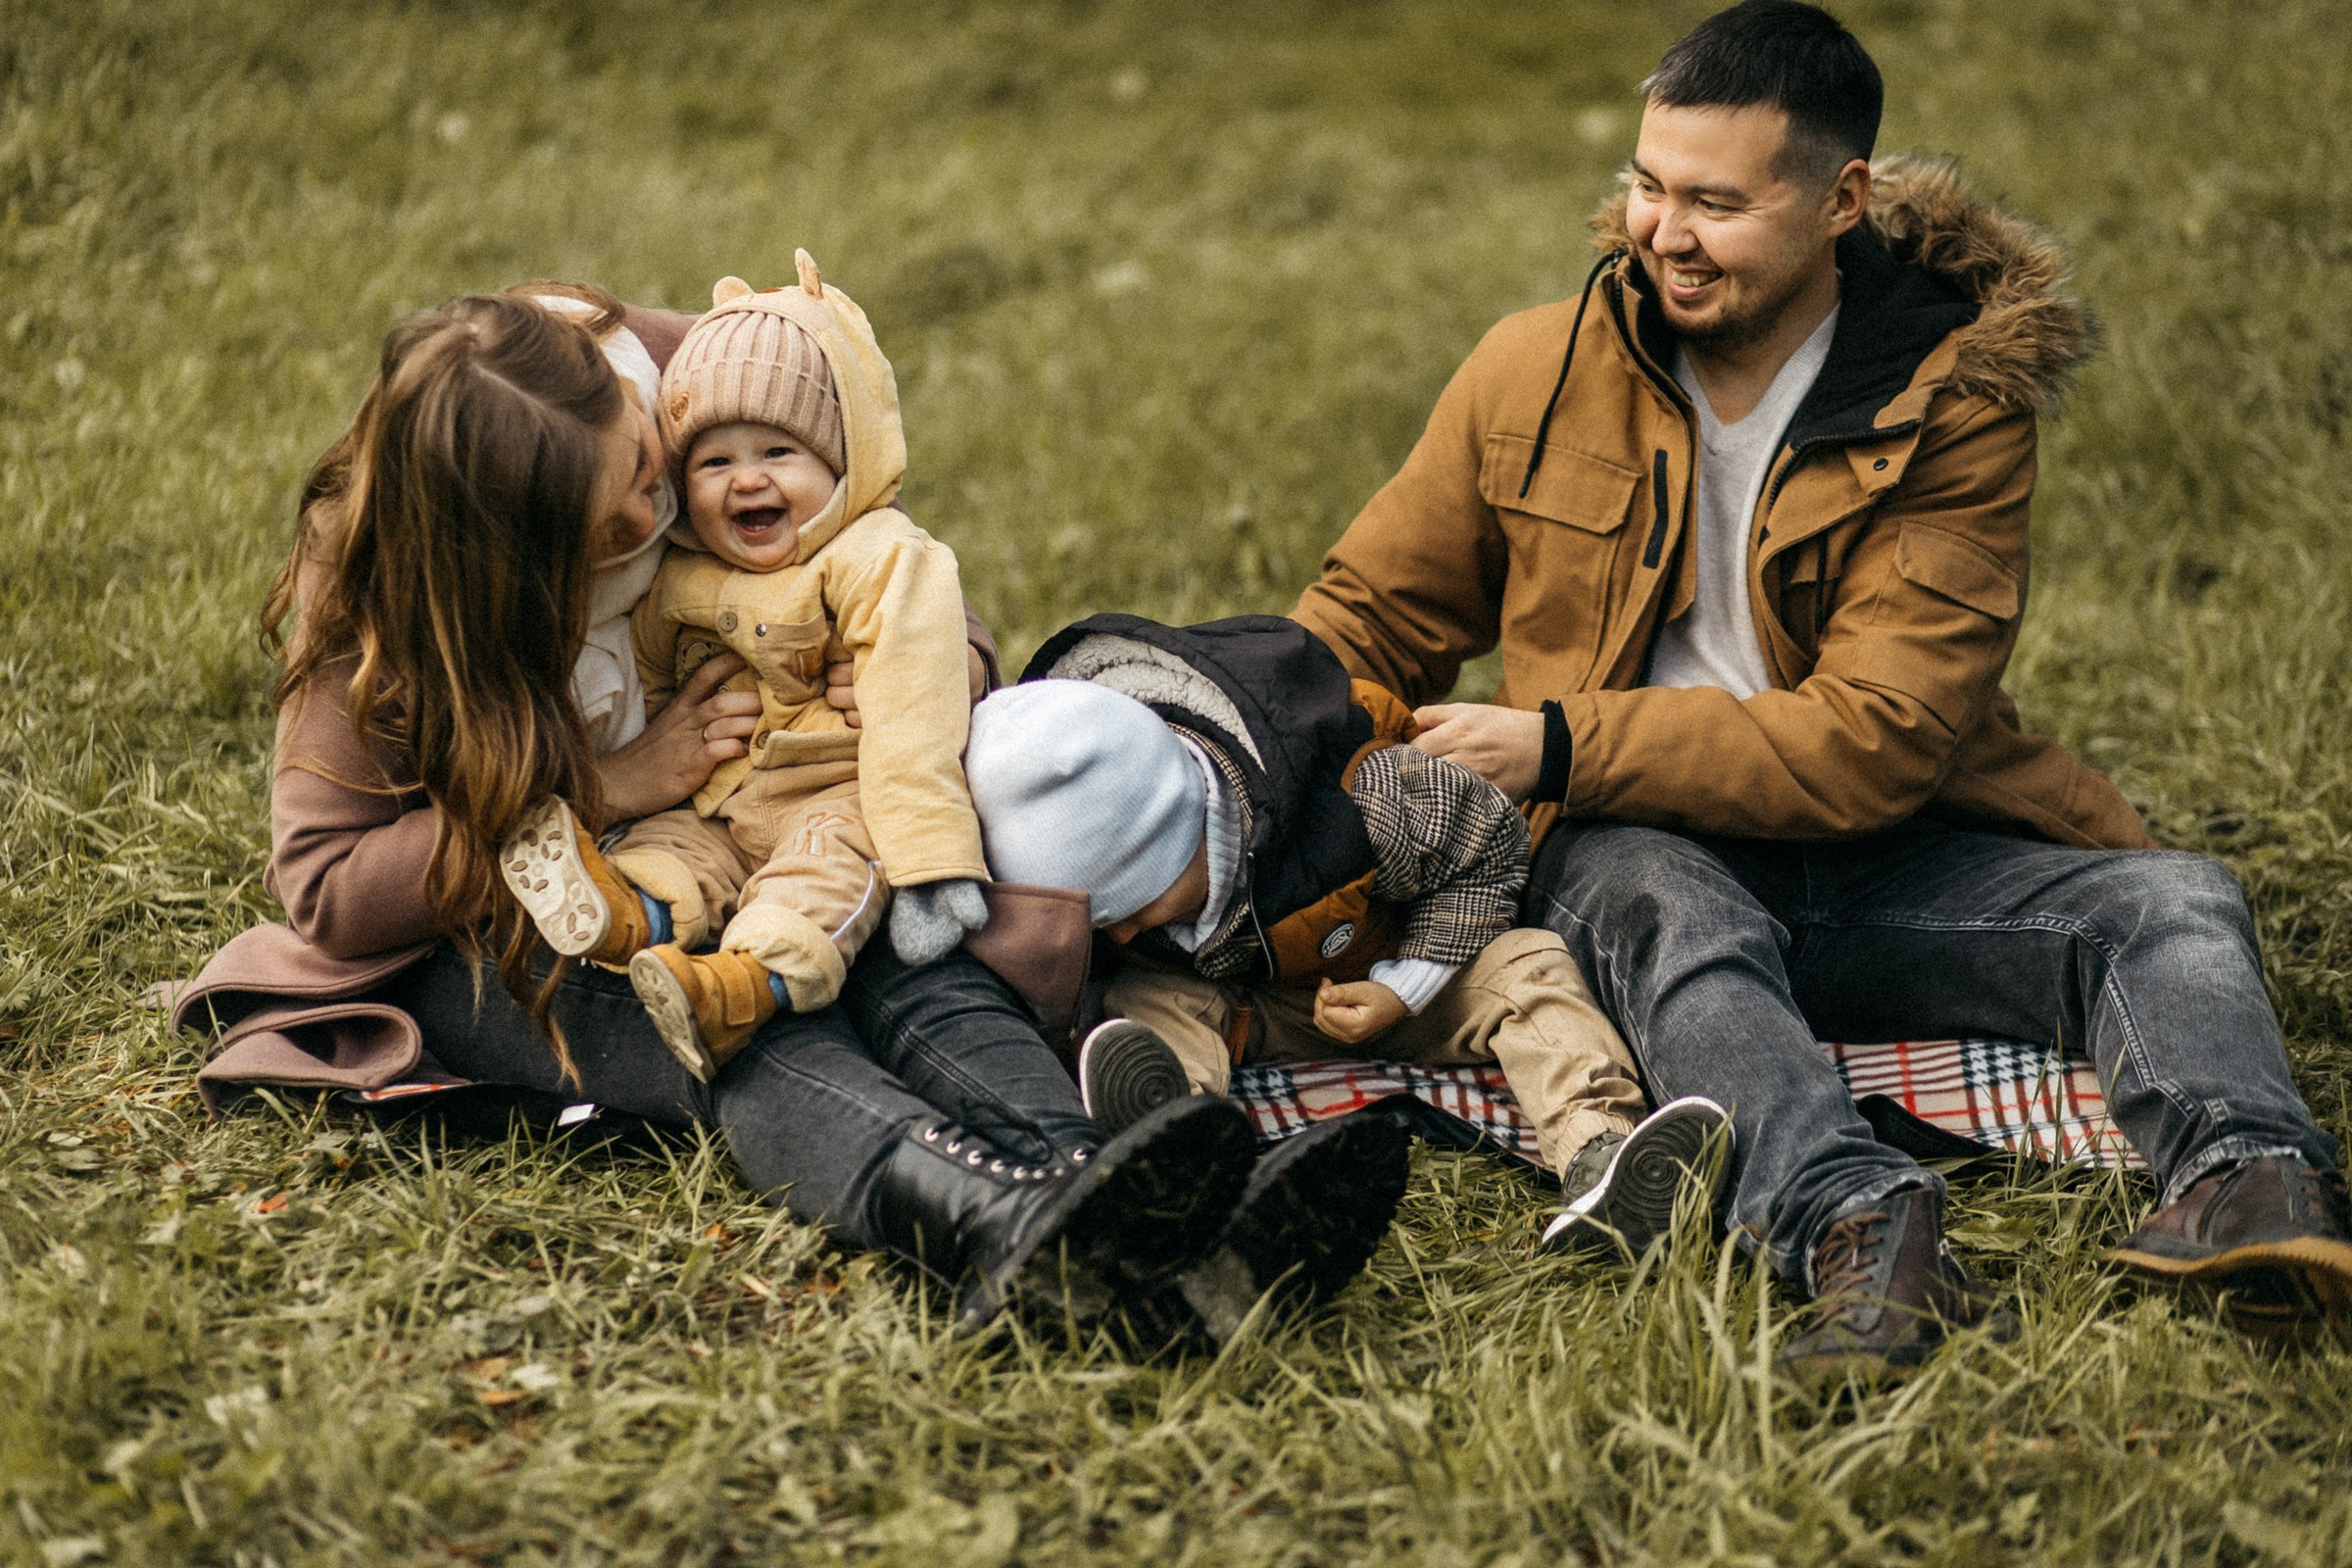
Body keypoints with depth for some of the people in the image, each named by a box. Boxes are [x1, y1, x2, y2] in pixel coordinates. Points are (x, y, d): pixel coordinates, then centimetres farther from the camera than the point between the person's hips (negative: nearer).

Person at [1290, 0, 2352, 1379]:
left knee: (2177, 904, -22)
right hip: (1647, 852, -1)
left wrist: (1564, 748, -19)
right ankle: (1856, 1223, -57)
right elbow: (1369, 618, 12)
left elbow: (1876, 743, -15)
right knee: (1670, 918, -36)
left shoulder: (1959, 403, -7)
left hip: (1894, 854, 1)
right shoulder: (1539, 373, 1)